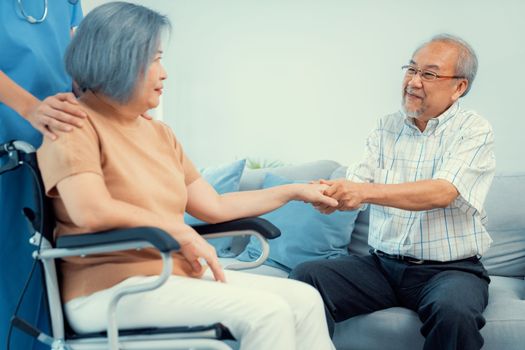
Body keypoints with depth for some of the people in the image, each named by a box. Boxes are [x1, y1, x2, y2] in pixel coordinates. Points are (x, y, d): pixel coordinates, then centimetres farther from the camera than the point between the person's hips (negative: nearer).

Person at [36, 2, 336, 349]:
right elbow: (91, 211, -24)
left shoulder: (160, 133, 16)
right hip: (108, 288, -8)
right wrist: (180, 232, -15)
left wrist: (294, 191, 20)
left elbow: (214, 206, 18)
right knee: (265, 312, -23)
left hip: (177, 274, 8)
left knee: (304, 299, -6)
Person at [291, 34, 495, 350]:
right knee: (307, 276, -17)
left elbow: (443, 193, -21)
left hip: (451, 268, -4)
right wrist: (329, 195, -24)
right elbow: (355, 190, 2)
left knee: (454, 310, -35)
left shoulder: (474, 131, -4)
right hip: (383, 263, 4)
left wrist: (365, 191, -32)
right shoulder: (387, 128, 11)